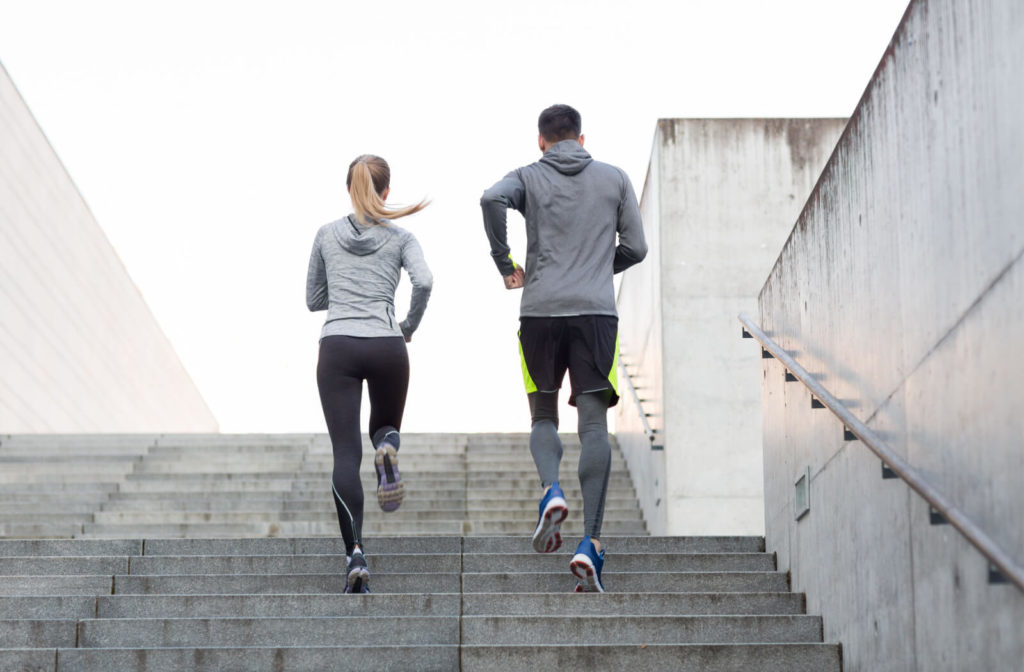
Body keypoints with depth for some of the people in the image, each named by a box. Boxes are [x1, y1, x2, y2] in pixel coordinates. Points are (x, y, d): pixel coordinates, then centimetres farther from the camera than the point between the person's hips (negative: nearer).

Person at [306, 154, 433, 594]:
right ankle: (387, 448, -14)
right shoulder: (400, 237, 8)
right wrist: (410, 326, 5)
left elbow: (313, 299, 18)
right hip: (385, 345, 0)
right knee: (386, 425, 25)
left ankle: (355, 553, -19)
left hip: (337, 346, 0)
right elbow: (423, 281, -11)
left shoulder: (327, 235, 12)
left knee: (346, 453, -3)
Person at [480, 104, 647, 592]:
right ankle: (590, 543, -13)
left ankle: (550, 492, -14)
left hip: (541, 312, 0)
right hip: (596, 312, 0)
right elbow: (635, 248, 11)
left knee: (543, 416, 16)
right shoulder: (615, 179, 13)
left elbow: (492, 198, -13)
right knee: (594, 424, -3)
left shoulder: (529, 177, 9)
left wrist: (504, 264, -2)